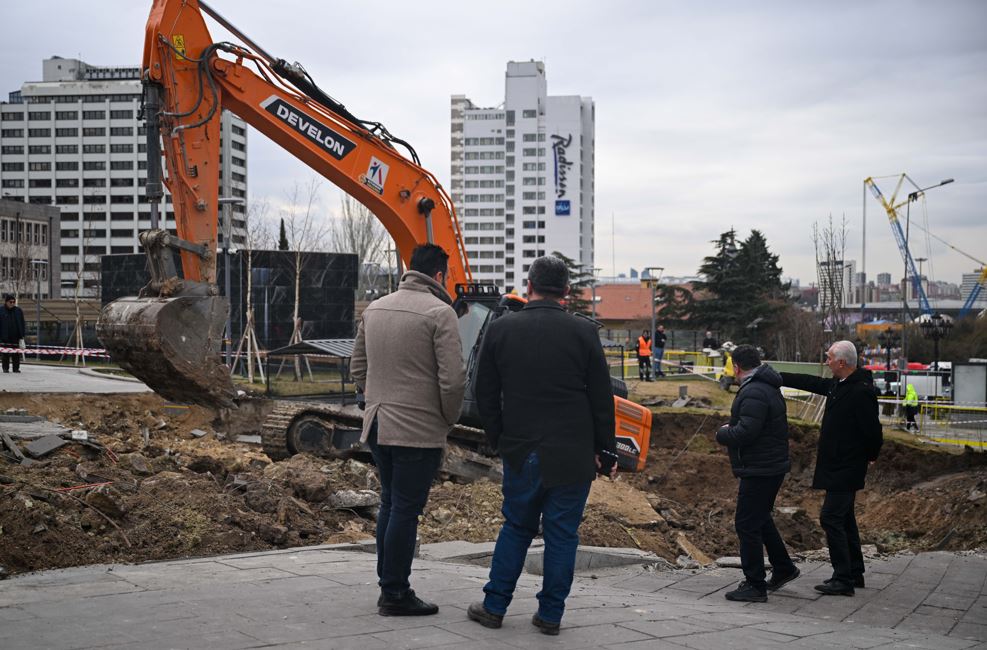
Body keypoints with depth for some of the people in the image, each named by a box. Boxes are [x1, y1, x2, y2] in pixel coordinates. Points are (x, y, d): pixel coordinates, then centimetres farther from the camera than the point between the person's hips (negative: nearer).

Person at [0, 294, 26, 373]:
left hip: (16, 337, 1)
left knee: (16, 355, 1)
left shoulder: (19, 311, 6)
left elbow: (22, 325, 9)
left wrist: (22, 337, 3)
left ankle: (16, 368, 7)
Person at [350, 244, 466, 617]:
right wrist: (449, 419, -2)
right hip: (418, 431, -7)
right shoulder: (439, 312, -13)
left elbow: (358, 368, 15)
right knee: (406, 509, 0)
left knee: (390, 504, 18)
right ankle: (395, 594, 7)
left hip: (377, 425, 7)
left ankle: (389, 585, 26)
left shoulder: (374, 309, 9)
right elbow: (453, 379, -17)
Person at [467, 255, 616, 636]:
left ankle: (494, 607, 18)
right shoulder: (583, 333, -4)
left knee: (516, 527, 16)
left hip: (521, 452, 2)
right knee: (562, 534, 7)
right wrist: (606, 452, 7)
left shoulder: (499, 330, 0)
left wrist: (500, 442, 16)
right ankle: (551, 615, 13)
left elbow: (486, 396, 6)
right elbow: (602, 400, -1)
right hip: (573, 456, -1)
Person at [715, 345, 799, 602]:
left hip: (759, 471, -11)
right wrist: (730, 429, 8)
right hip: (772, 467, 11)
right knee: (760, 519, 24)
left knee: (747, 524, -5)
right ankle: (783, 568, 35)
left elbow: (745, 433, -27)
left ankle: (755, 585, -1)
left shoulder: (754, 393, -20)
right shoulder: (768, 388, 14)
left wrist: (722, 433, -8)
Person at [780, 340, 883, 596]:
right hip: (838, 467, 10)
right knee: (844, 518, 16)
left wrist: (870, 456, -4)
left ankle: (843, 580, -7)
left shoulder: (861, 391, -21)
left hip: (846, 468, -10)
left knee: (831, 518, -10)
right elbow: (809, 382, 20)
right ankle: (854, 573, 25)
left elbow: (872, 430, -20)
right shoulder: (838, 385, 8)